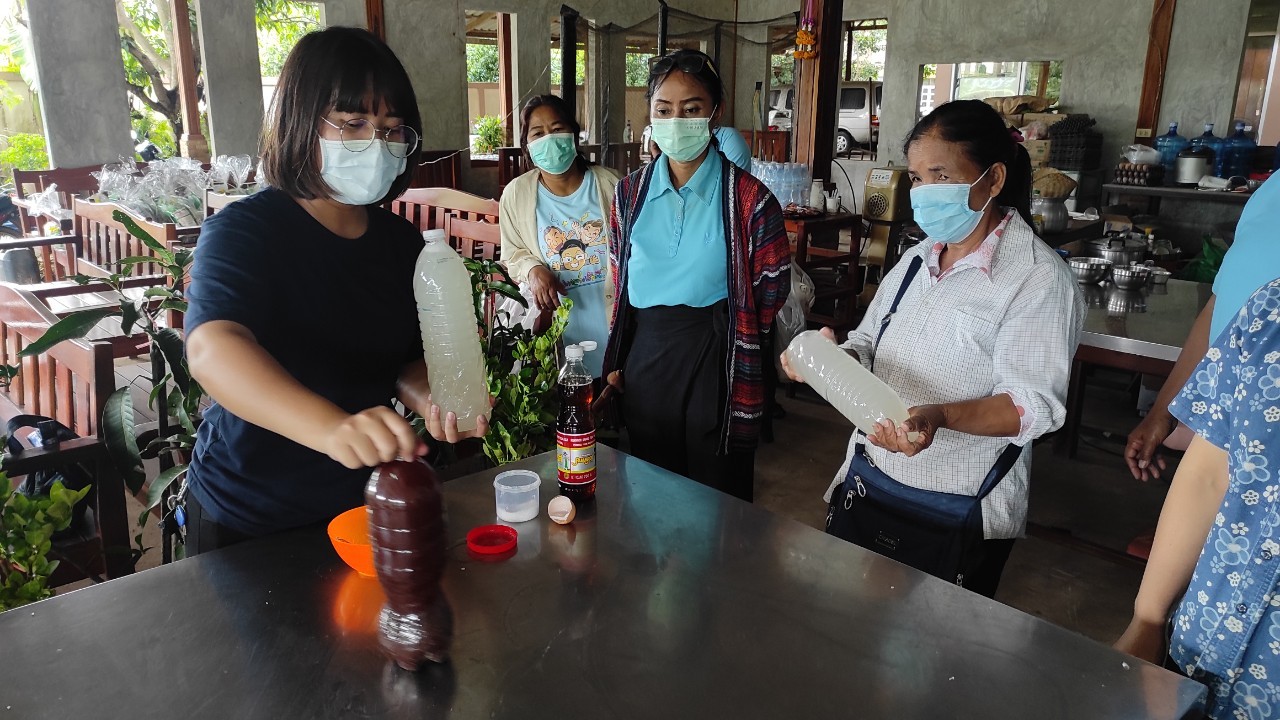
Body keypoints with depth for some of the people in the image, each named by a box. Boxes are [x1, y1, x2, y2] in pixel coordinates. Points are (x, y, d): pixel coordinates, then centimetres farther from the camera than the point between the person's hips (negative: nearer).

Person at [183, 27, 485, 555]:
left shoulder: (401, 242, -1)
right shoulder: (242, 232, -18)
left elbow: (408, 358, 4)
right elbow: (212, 349, -36)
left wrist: (426, 397, -21)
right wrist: (333, 428, -53)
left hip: (367, 505, 5)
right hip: (248, 521, -4)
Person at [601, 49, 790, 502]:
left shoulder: (748, 198, -8)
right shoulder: (631, 192, 5)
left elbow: (772, 289, -2)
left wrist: (710, 330, 3)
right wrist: (615, 362, 11)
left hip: (714, 361, -4)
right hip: (643, 357, 4)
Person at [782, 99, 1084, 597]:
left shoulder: (1038, 278, -14)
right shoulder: (916, 261, 9)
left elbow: (1034, 405, -21)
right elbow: (869, 347, 11)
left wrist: (940, 417, -37)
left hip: (961, 515, -6)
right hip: (871, 482, 6)